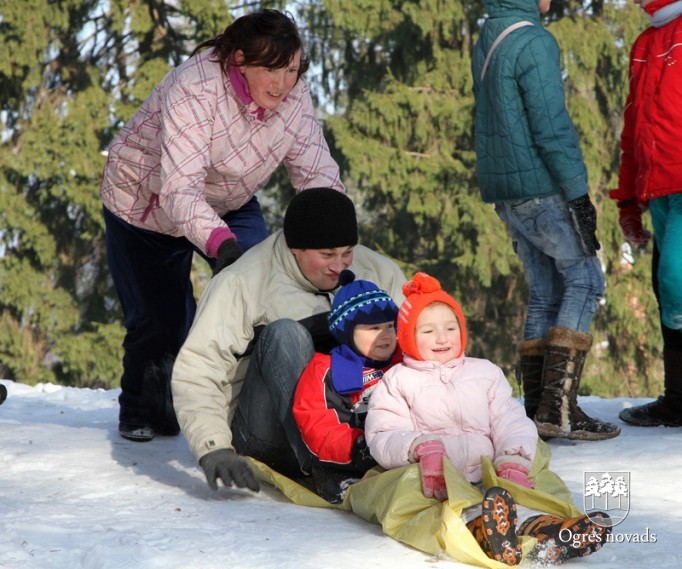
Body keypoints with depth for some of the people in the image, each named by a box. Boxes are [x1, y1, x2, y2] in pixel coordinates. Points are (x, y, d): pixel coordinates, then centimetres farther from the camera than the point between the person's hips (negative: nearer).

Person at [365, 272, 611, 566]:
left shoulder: (485, 372, 26)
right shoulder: (398, 382, 17)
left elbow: (511, 421, 13)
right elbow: (383, 436, 1)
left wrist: (513, 463, -10)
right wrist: (422, 447, -22)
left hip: (489, 478, 3)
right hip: (438, 484, -3)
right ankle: (478, 524, -72)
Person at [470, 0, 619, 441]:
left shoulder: (485, 44, 14)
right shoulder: (534, 43, -15)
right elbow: (552, 128, -18)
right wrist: (578, 193, -15)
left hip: (503, 190, 8)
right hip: (541, 186, -8)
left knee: (546, 291, 12)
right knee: (584, 279, -2)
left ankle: (537, 408, 9)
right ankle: (559, 407, -10)